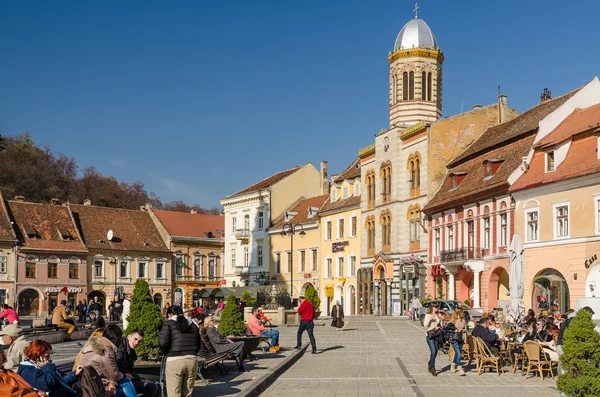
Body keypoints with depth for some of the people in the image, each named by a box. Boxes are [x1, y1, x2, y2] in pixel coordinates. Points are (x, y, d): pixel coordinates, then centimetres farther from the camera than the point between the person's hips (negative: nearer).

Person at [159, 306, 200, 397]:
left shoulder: (168, 323, 5)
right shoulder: (192, 325, 20)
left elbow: (163, 342, -7)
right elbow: (198, 346, 17)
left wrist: (164, 353, 11)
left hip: (175, 361, -4)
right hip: (193, 360, 5)